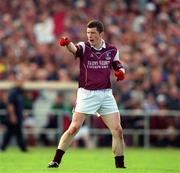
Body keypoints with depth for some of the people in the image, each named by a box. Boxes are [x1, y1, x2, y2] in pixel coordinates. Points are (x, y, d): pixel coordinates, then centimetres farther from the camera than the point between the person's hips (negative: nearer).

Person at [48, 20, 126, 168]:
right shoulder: (84, 47, -5)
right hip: (86, 94, -3)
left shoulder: (112, 50, 4)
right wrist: (67, 43, -52)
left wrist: (121, 71, -6)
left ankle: (120, 165, 12)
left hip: (106, 94, 3)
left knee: (118, 131, -2)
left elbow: (118, 66, 19)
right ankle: (56, 160, -3)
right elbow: (74, 49, -28)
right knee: (74, 128, -11)